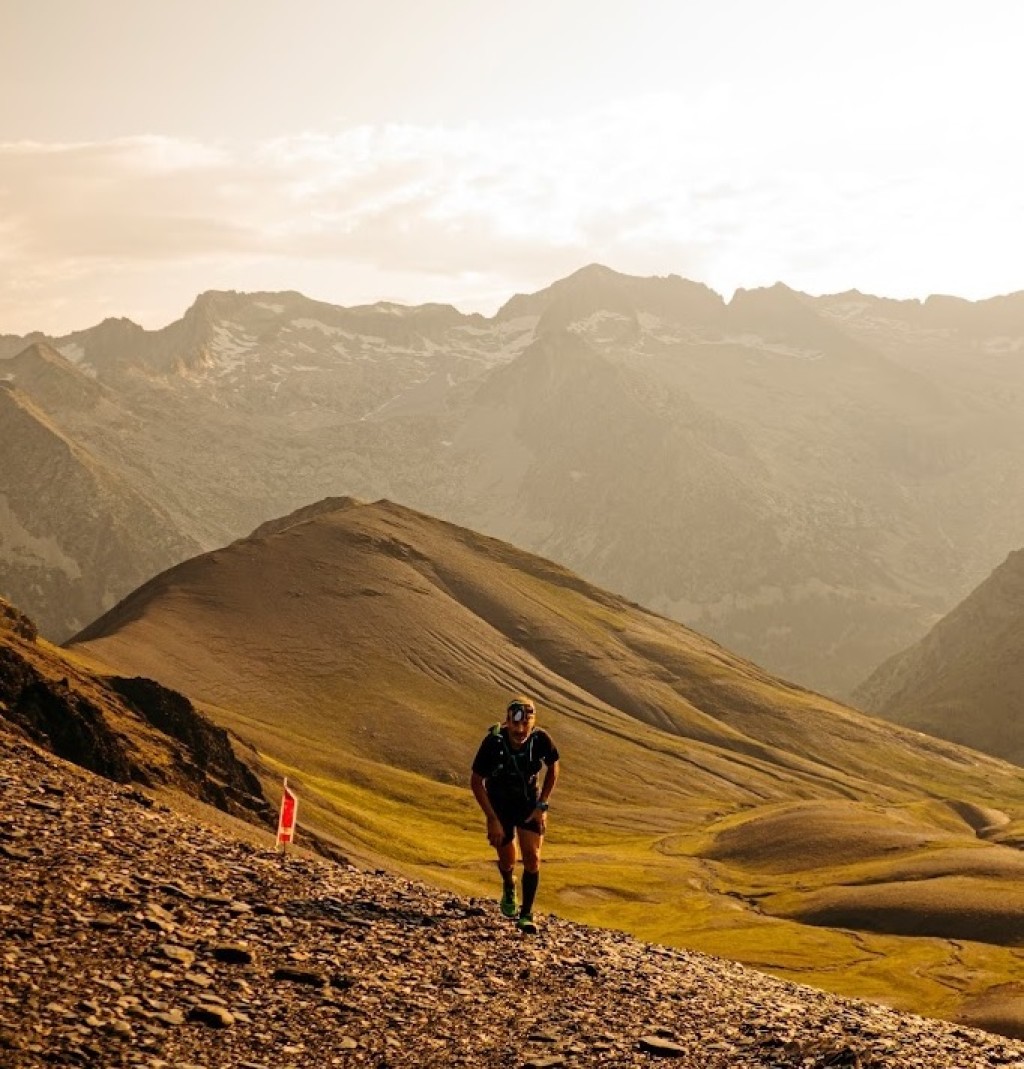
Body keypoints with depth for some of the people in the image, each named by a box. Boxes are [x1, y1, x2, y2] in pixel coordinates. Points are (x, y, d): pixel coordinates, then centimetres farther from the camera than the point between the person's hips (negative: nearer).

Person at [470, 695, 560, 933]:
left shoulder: (541, 740, -27)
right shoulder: (493, 742, -32)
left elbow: (553, 768, -4)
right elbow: (476, 782, -18)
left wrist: (542, 805, -7)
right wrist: (492, 819, -19)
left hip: (529, 802, 1)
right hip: (499, 803, -1)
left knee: (532, 856, -10)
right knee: (507, 860, 7)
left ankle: (526, 914, 1)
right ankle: (508, 889, 43)